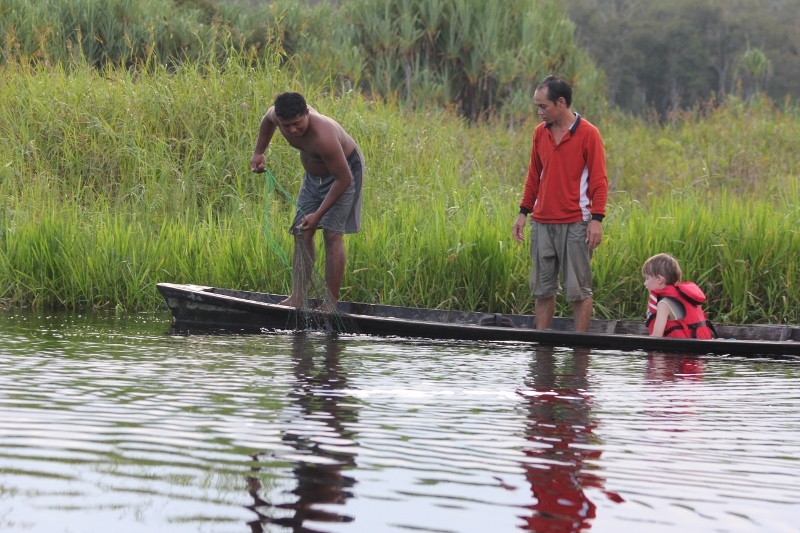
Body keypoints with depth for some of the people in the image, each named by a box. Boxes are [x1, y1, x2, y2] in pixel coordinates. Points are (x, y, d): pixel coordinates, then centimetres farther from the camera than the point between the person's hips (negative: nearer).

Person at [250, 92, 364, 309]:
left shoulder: (323, 136, -42)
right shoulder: (278, 116, -21)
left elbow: (343, 178, -35)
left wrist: (318, 214, -33)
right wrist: (258, 153, 1)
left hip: (344, 171, -7)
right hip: (313, 173, 7)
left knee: (332, 233, -15)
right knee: (301, 232, 0)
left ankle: (332, 302, -13)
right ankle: (298, 297, 2)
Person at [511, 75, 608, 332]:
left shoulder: (588, 134, -6)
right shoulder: (540, 133, 9)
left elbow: (599, 180, -7)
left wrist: (597, 219, -13)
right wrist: (523, 212, 12)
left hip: (575, 224, -5)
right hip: (542, 223, 6)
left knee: (579, 289, 0)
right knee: (542, 288, 8)